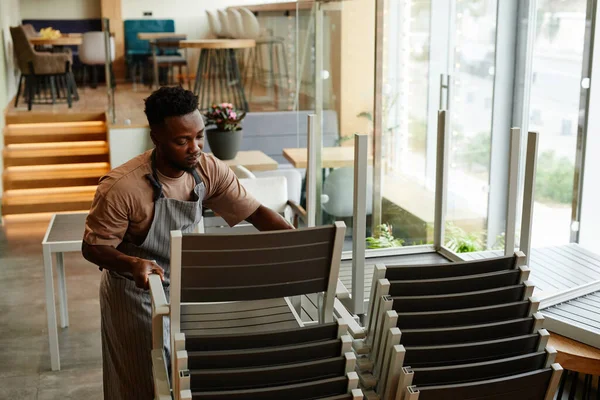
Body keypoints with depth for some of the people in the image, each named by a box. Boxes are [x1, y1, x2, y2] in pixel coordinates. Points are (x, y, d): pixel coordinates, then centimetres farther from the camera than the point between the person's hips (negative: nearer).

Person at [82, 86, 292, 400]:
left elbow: (256, 212, -10)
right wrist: (132, 264, -40)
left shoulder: (209, 170, -14)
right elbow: (93, 247, -19)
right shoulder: (121, 187, -29)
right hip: (138, 295, -4)